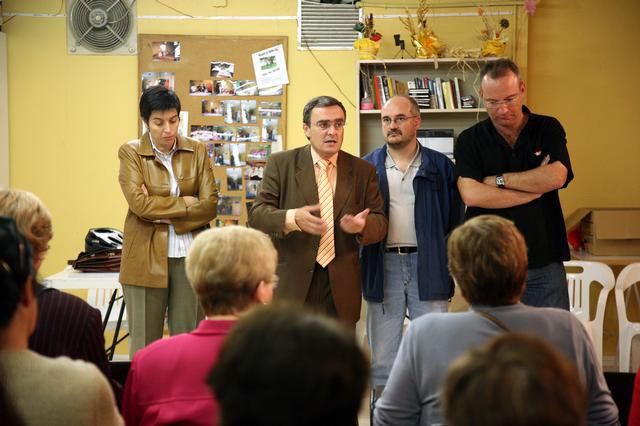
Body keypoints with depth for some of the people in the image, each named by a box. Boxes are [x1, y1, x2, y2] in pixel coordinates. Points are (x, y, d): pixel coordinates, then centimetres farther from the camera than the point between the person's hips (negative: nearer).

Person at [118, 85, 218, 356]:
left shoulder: (197, 151, 6)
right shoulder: (130, 153, 1)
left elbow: (210, 206, -2)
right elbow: (139, 203, -12)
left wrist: (162, 212, -11)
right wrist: (185, 204, -7)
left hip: (190, 256, 2)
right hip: (146, 258, -2)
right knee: (144, 342, 2)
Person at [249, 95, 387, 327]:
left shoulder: (363, 170, 9)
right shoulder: (280, 164, 3)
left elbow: (379, 221, 8)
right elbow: (257, 215, -5)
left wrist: (363, 226, -17)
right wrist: (291, 219, -25)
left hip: (341, 289, 2)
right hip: (292, 286, -2)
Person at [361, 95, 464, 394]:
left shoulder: (440, 166, 5)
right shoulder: (367, 167, 8)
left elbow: (455, 216, 7)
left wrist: (441, 255, 1)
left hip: (428, 265, -1)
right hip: (383, 265, 1)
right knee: (383, 353, 6)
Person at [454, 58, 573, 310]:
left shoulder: (548, 129, 4)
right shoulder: (470, 140, 2)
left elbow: (556, 177, -13)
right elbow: (470, 194, -13)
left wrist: (498, 180, -8)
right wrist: (534, 190, -10)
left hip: (544, 263, 0)